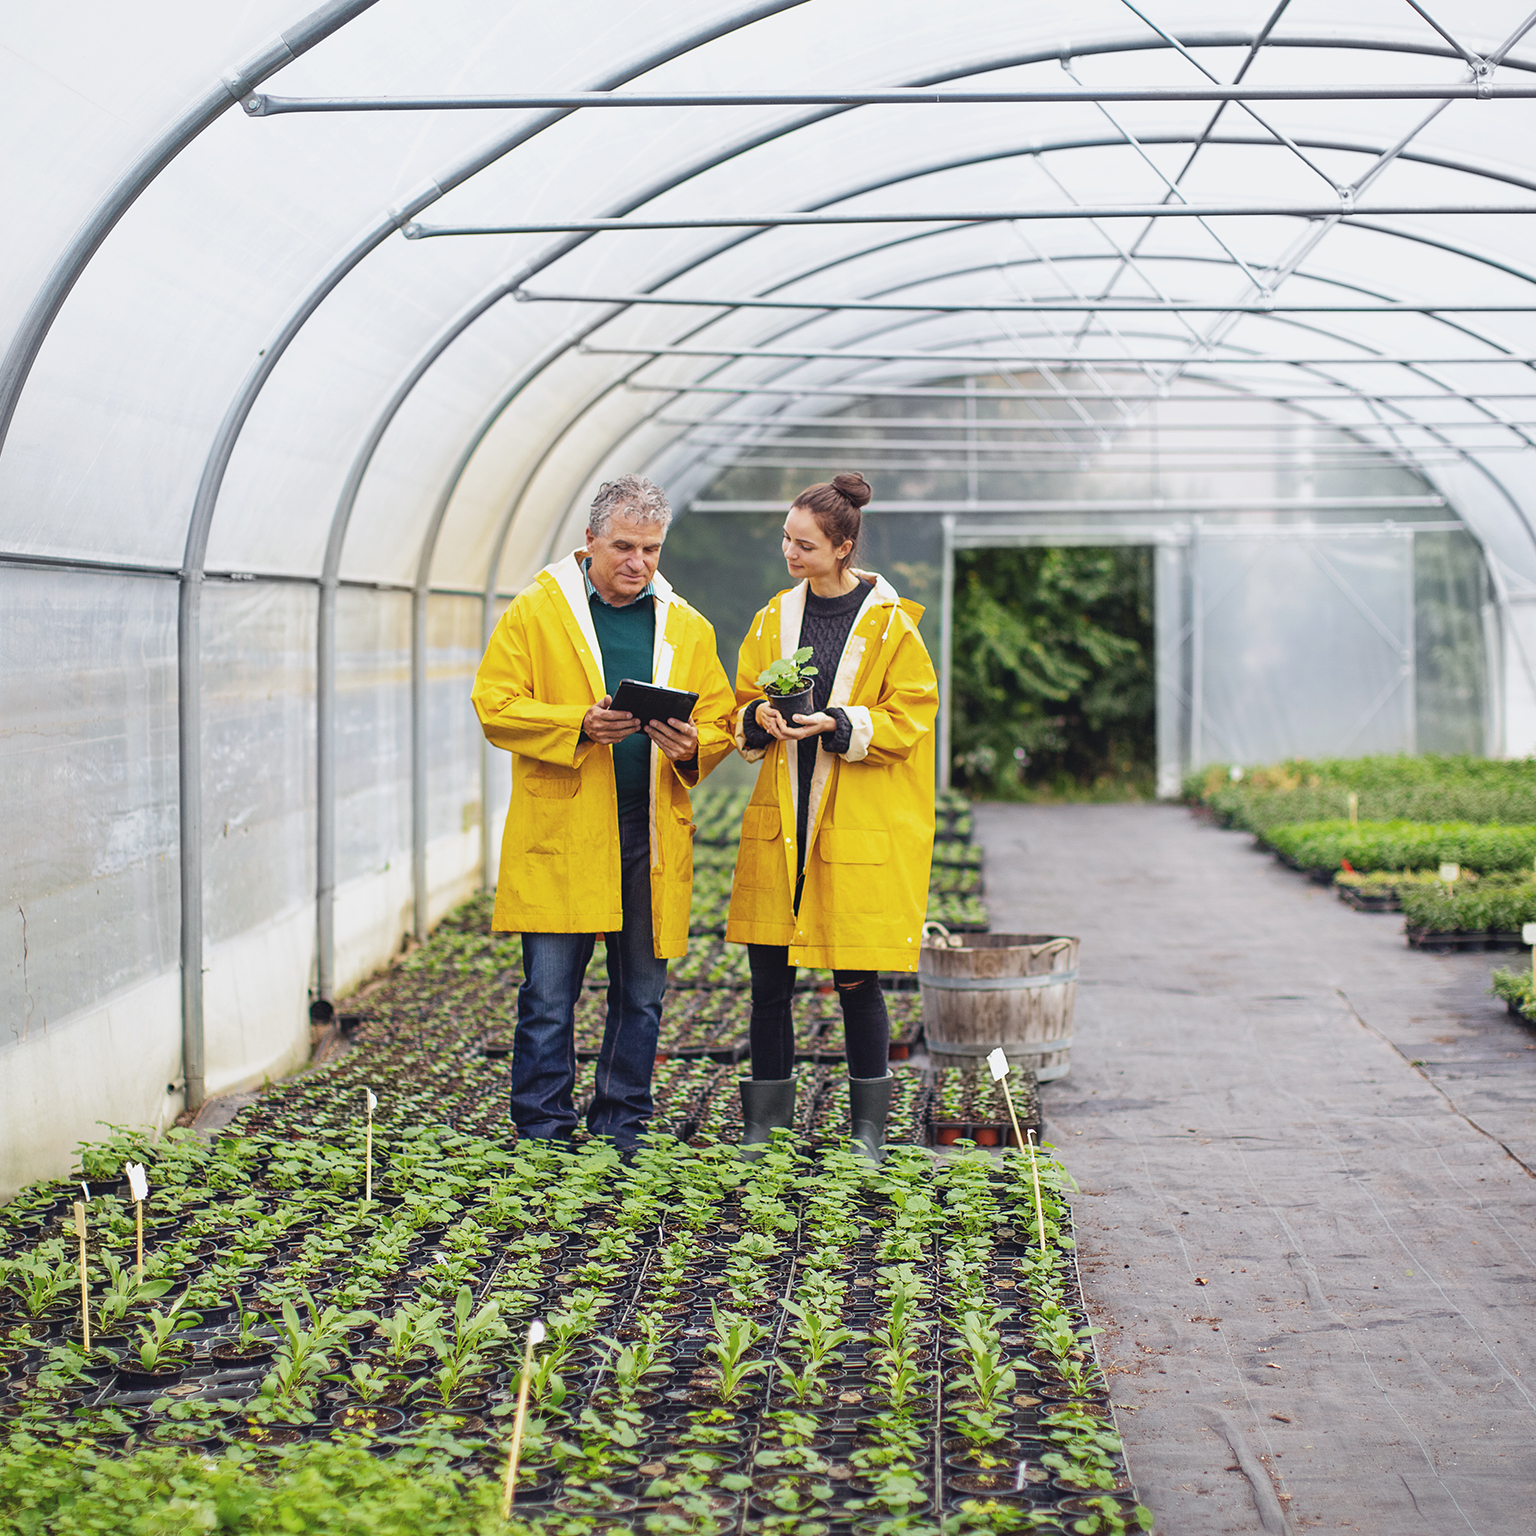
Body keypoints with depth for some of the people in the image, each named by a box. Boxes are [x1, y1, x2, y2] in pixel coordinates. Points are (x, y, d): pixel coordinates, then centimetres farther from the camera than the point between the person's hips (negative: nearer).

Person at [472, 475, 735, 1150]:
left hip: (652, 837, 3)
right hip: (560, 834, -3)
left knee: (642, 993, 9)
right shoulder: (534, 612, 2)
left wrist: (693, 746, -11)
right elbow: (496, 706, -4)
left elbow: (719, 717, 12)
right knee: (549, 992, -2)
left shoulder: (687, 627, 13)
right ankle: (543, 1132, 7)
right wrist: (580, 725, -17)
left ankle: (623, 1128, 20)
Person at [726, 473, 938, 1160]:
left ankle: (868, 1124, 14)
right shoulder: (775, 618, 10)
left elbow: (908, 718, -4)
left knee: (856, 979, -1)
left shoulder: (891, 624, -3)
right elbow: (742, 709, 15)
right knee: (769, 975, 4)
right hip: (780, 820, 4)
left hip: (861, 828, -4)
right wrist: (760, 719, -7)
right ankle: (764, 1122, 16)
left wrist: (841, 726, -19)